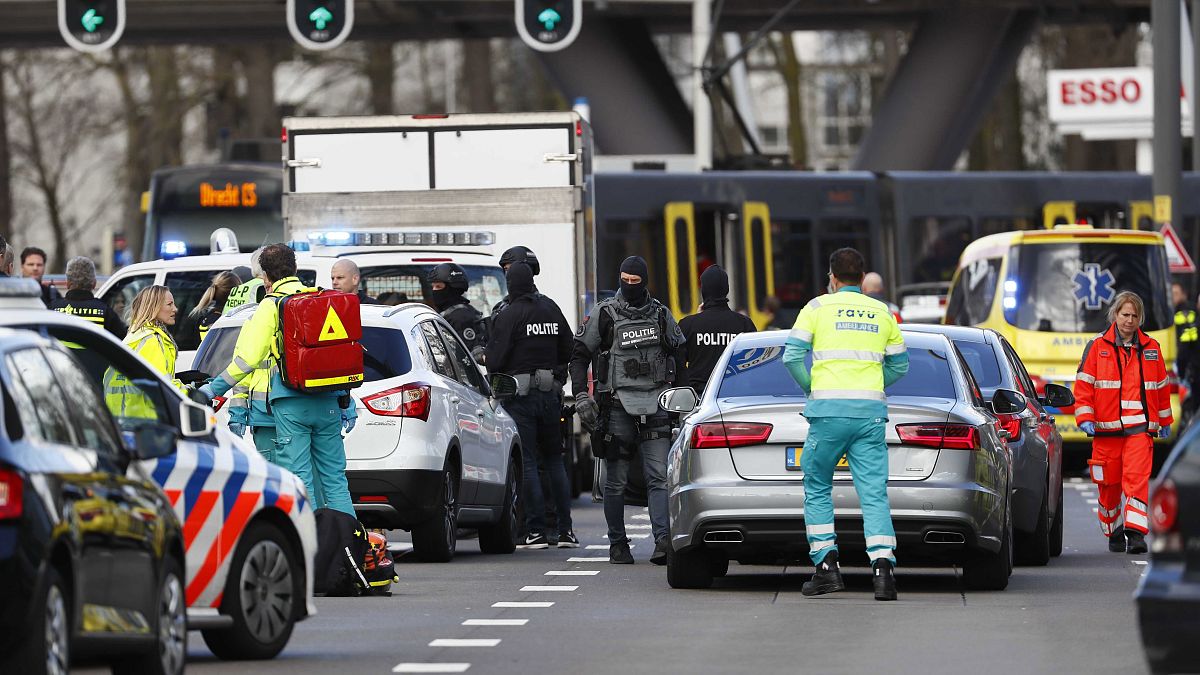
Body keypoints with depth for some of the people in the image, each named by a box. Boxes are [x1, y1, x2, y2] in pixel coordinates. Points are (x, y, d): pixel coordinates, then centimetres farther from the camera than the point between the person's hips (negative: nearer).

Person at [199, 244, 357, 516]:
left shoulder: (270, 306, -4)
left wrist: (214, 389, 0)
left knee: (299, 479, -3)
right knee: (334, 477, 10)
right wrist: (346, 402, 20)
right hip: (327, 401, 5)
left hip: (291, 402, -5)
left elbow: (248, 358, -9)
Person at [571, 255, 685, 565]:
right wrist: (580, 396, -4)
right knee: (616, 481, 3)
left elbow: (679, 354, 22)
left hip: (655, 406, 2)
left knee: (659, 478, -9)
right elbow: (579, 355, 6)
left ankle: (663, 539, -17)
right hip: (618, 405, -2)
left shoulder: (661, 315, 11)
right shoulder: (603, 315, 2)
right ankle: (618, 544, 11)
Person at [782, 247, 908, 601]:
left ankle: (827, 566, 4)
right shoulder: (882, 313, 13)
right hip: (871, 412, 2)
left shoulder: (818, 307, 3)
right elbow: (899, 364, 19)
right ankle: (882, 567, -18)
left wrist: (811, 387, 10)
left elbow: (793, 355, -4)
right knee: (874, 493, -2)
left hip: (829, 410, -2)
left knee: (817, 489, 12)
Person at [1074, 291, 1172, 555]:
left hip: (1140, 427, 0)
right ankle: (1113, 532, 24)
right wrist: (1085, 418, -7)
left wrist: (1164, 421, 21)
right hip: (1106, 428, 0)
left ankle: (1135, 533, -20)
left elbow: (1161, 387, 18)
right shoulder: (1097, 347, 4)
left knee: (1137, 478, -15)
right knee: (1108, 484, 7)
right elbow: (1084, 384, 2)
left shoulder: (1151, 348, 11)